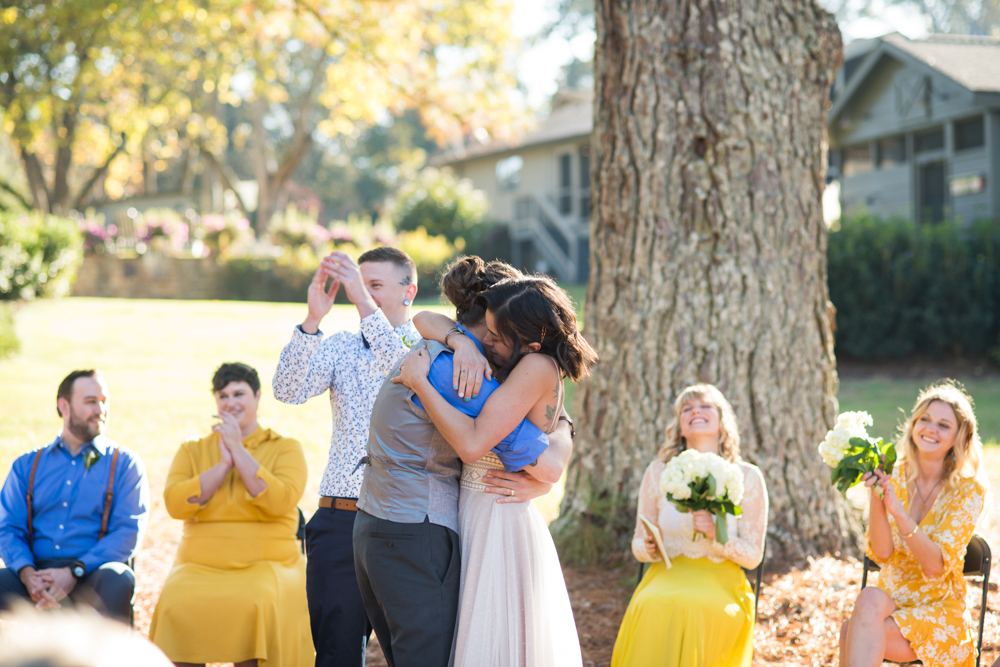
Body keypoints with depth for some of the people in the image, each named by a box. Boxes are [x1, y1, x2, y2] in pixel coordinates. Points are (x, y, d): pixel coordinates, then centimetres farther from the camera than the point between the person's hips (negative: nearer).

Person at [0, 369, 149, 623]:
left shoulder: (124, 463, 12)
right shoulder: (26, 466, 19)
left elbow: (128, 533, -1)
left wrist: (74, 572, -16)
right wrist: (28, 574, -14)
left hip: (92, 574, -1)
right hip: (38, 571, 1)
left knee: (117, 580, -36)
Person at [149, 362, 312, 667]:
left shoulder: (285, 448, 11)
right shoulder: (192, 451, 18)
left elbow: (280, 501, -8)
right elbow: (175, 504, 1)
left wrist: (239, 451, -7)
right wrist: (224, 465, -4)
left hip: (266, 565, -1)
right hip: (200, 566, 2)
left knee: (256, 603, -36)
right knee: (175, 604, -32)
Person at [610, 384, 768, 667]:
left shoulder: (746, 477, 4)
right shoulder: (658, 472, 9)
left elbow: (753, 556, 3)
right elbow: (638, 543, 15)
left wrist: (717, 534, -16)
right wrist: (649, 548, -9)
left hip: (720, 582, -1)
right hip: (666, 576, 1)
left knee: (694, 610, -36)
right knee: (651, 607, -35)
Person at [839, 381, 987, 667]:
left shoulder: (969, 489, -8)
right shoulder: (895, 476, 1)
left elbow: (936, 566, -18)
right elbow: (882, 553, -9)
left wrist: (898, 512, -30)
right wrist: (876, 497, -24)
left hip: (939, 610, -3)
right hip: (890, 598, 3)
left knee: (852, 633, -30)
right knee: (870, 598, -33)